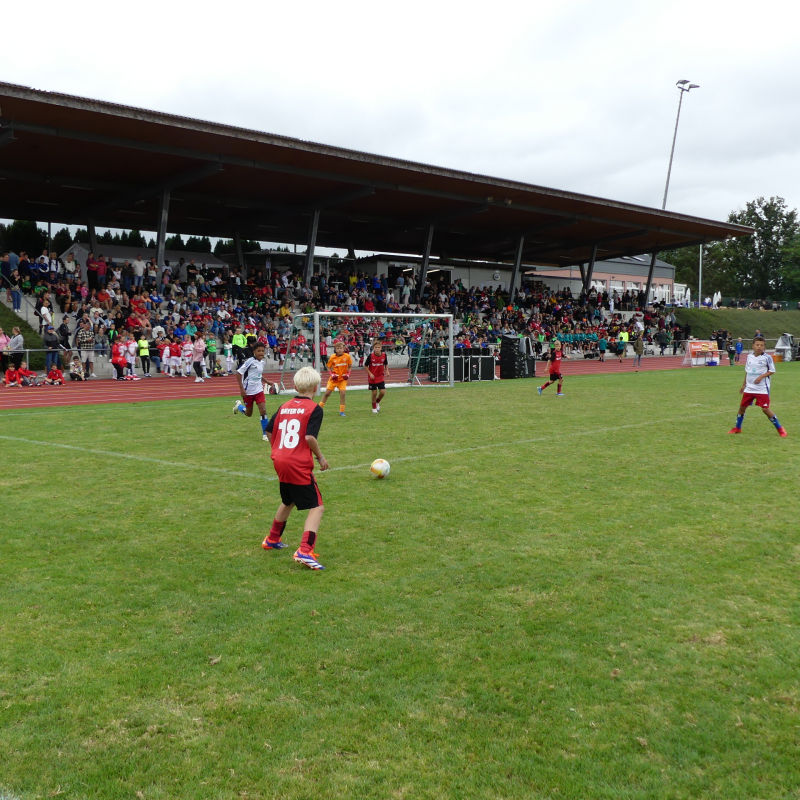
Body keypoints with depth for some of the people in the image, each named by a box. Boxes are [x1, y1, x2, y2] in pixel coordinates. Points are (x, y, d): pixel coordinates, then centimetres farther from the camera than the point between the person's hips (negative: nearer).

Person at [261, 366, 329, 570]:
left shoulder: (284, 407, 12)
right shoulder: (314, 409, -8)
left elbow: (269, 431, 14)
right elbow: (309, 437, -19)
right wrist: (320, 458, -6)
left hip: (280, 461, 8)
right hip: (299, 465, -7)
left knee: (288, 501, 29)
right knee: (317, 507, -2)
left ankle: (272, 539, 44)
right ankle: (305, 551, -17)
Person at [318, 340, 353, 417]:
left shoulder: (347, 356, -8)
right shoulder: (332, 357, -8)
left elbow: (350, 366, 5)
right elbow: (329, 367, 3)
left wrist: (348, 374, -11)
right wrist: (332, 374, -13)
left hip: (342, 379, 0)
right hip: (334, 379, 0)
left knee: (342, 393, -12)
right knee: (327, 393, 0)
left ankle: (341, 411, 0)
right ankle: (319, 408, 12)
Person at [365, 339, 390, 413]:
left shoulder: (384, 355, -7)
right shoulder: (370, 356, -14)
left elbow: (386, 364, 11)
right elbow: (365, 365, -4)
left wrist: (387, 371, -5)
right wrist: (370, 374, -12)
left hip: (381, 377, 2)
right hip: (372, 377, -2)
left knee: (382, 392, -5)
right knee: (374, 393, 2)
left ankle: (377, 402, 26)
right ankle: (374, 408, 22)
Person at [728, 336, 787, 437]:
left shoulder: (767, 357, -9)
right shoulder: (749, 357, 6)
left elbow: (772, 371, -5)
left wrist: (761, 376, -20)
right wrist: (743, 385, 21)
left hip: (762, 388, -5)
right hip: (749, 388, 5)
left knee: (765, 409, -9)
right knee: (742, 406, 9)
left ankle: (780, 429, 5)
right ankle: (737, 428, 28)